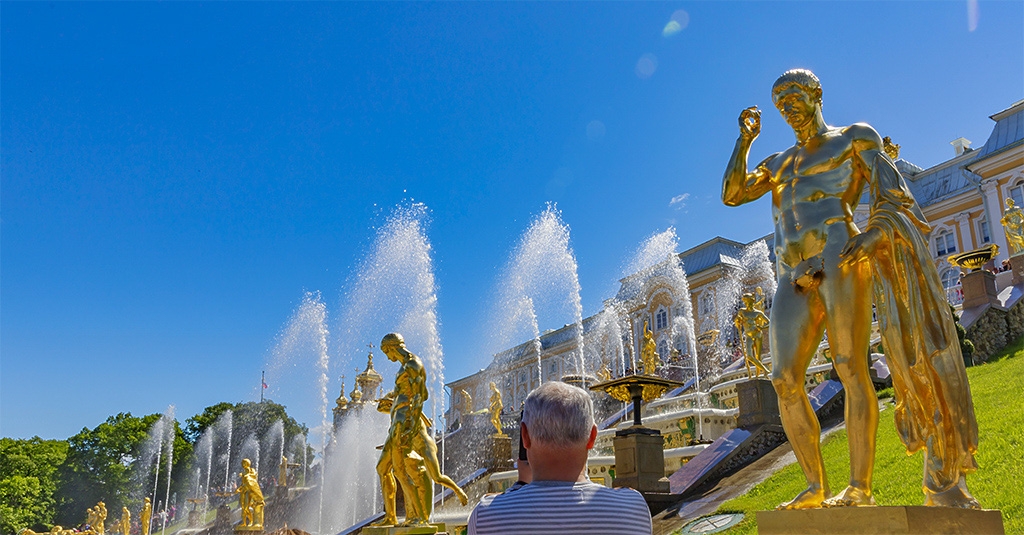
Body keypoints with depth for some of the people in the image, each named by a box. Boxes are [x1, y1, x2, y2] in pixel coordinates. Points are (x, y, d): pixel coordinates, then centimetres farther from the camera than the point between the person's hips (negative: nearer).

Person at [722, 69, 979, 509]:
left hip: (838, 257, -5)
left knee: (850, 368, -15)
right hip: (795, 277, 5)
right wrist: (745, 138, 12)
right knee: (785, 381, -7)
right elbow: (731, 195, 18)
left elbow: (895, 200, 3)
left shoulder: (856, 138, 14)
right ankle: (815, 488, -2)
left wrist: (873, 233, -18)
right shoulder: (779, 163, 29)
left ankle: (859, 489, -14)